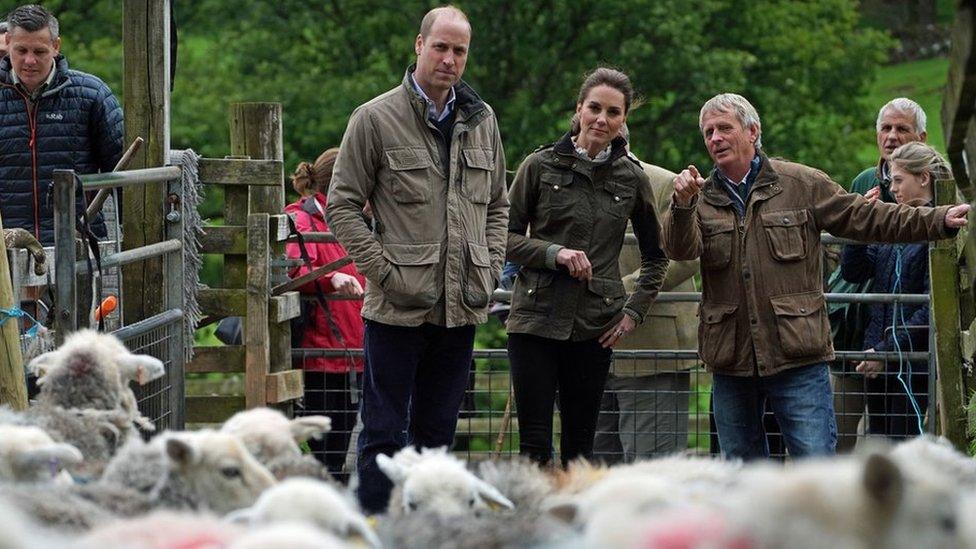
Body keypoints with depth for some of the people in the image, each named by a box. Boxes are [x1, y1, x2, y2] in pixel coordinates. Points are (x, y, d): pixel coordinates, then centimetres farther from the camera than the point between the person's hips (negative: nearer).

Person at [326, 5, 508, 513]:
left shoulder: (480, 121, 11)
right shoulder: (376, 119, -5)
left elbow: (497, 205, 21)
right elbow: (342, 206, -4)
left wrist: (490, 268, 7)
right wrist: (385, 273, -12)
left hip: (461, 306, 5)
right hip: (398, 308, -5)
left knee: (437, 432, 11)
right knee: (385, 433, -2)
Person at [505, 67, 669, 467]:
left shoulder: (632, 178, 7)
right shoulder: (541, 166, 1)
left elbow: (656, 254, 19)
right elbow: (505, 237, 3)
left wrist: (635, 310, 7)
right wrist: (554, 253, -13)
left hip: (594, 328, 2)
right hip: (537, 318, -2)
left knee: (579, 446, 4)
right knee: (535, 445, -7)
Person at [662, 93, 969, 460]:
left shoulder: (802, 185, 4)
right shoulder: (703, 198, 8)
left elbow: (863, 217, 7)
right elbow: (680, 248, -9)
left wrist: (939, 221, 1)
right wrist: (683, 205, -30)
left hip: (798, 360, -3)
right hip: (731, 361, 3)